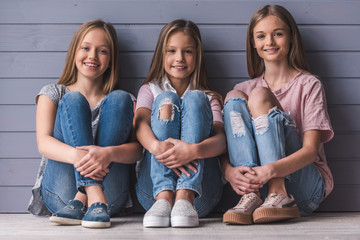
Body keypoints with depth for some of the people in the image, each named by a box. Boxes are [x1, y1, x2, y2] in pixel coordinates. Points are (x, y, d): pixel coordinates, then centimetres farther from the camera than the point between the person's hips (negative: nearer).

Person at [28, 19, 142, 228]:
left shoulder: (124, 100, 16)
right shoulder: (53, 93, 15)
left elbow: (137, 150, -1)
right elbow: (43, 143, -4)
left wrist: (109, 153, -27)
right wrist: (76, 155, -28)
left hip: (110, 193, 1)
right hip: (60, 193, 0)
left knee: (119, 99, -11)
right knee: (73, 100, -13)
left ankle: (82, 199, -26)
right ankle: (93, 197, -32)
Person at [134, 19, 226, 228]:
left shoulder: (208, 97, 16)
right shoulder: (150, 90, 18)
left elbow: (222, 139, -4)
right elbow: (140, 123, -5)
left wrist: (194, 150, -29)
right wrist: (157, 146, -30)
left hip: (200, 191, 0)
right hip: (154, 188, 0)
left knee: (194, 99, -13)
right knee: (166, 100, -14)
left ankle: (185, 197, -33)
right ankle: (164, 197, -34)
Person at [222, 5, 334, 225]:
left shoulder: (308, 85, 1)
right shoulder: (245, 89, 14)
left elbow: (310, 150, -10)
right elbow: (225, 142, 3)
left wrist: (270, 170, -30)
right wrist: (229, 171, -22)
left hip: (306, 186, -3)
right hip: (260, 185, 3)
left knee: (259, 96, -18)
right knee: (234, 98, -14)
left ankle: (280, 196, -31)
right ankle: (251, 196, -28)